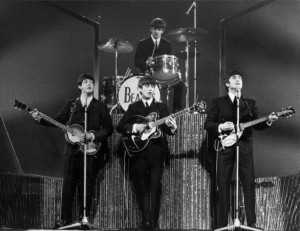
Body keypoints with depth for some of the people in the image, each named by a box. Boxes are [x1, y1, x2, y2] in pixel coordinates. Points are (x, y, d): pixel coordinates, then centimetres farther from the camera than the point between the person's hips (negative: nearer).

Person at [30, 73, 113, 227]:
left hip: (92, 150, -1)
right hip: (72, 150, 2)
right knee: (68, 185, 0)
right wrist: (40, 119, -8)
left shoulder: (100, 107, 4)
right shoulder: (71, 105, 11)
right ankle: (65, 219, 8)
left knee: (87, 186, 1)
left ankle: (83, 219, 11)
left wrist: (91, 136, -14)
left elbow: (108, 129, 0)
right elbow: (57, 121, 8)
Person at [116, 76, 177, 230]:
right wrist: (135, 127, -10)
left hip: (156, 153, 0)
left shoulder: (161, 107, 11)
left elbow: (167, 130, 4)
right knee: (142, 188, 2)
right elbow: (120, 127, 6)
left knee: (155, 187, -5)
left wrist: (172, 127, -18)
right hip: (139, 153, 0)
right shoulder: (133, 107, 10)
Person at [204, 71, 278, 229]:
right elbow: (207, 124, 5)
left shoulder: (250, 103, 16)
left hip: (244, 147, 1)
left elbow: (257, 125, 8)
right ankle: (222, 224, 2)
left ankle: (252, 223, 1)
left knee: (249, 184, -4)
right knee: (223, 185, -3)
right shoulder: (218, 102, 10)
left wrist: (268, 121, -12)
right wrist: (220, 127, -13)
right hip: (225, 147, -1)